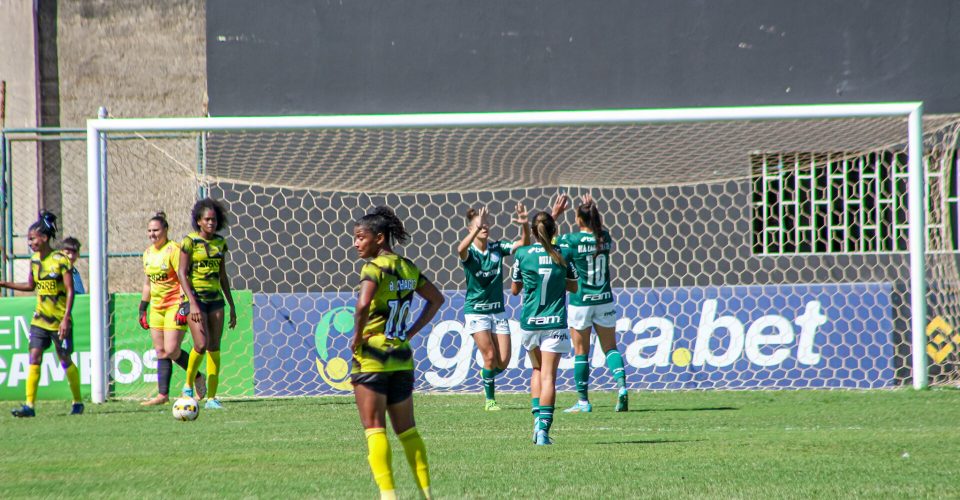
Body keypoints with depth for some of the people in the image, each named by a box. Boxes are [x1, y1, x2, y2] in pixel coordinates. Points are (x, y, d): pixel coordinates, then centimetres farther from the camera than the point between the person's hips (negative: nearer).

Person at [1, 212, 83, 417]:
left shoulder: (60, 260, -13)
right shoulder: (34, 260, 6)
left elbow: (70, 291, -14)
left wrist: (66, 319, -19)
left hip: (59, 321, -5)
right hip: (40, 319, 5)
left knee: (65, 361, 5)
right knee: (34, 357, -7)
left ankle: (77, 402, 22)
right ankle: (30, 405, -11)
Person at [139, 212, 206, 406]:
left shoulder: (173, 250, -11)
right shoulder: (148, 253, 12)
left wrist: (184, 306, -21)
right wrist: (142, 309, 18)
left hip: (174, 306, -7)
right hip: (157, 307, 7)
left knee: (171, 350, -12)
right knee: (160, 351, 2)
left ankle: (197, 377, 11)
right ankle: (163, 394, 0)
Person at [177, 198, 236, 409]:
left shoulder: (220, 242, 10)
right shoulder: (190, 241, -6)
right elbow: (182, 273, -10)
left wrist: (231, 305, 17)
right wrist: (192, 303, -18)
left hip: (215, 298, 5)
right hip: (195, 297, -5)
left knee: (214, 348, 0)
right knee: (201, 344, -16)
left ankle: (211, 397, 2)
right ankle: (189, 385, 8)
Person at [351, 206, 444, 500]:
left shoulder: (374, 267, -14)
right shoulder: (407, 268, 9)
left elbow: (363, 304, -31)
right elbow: (436, 299, 19)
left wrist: (357, 336, -16)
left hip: (371, 357, -7)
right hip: (402, 356, 7)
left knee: (374, 428, -3)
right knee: (407, 429, 15)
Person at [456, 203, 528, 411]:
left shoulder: (497, 248, 2)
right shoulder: (469, 252, -9)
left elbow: (524, 244, -8)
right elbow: (461, 249, -35)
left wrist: (525, 225, -28)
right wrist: (477, 229, -48)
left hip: (497, 310, 4)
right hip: (476, 311, -4)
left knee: (503, 361, -1)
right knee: (490, 356, -12)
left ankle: (486, 374, 32)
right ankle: (490, 399, 4)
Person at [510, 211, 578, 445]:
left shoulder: (523, 255, -4)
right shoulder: (563, 255, -4)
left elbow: (514, 289, 7)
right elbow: (573, 287, 11)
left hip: (530, 321, 1)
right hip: (555, 323, -1)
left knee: (537, 369, 23)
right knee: (548, 375, -2)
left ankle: (538, 417, 8)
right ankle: (544, 428, -11)